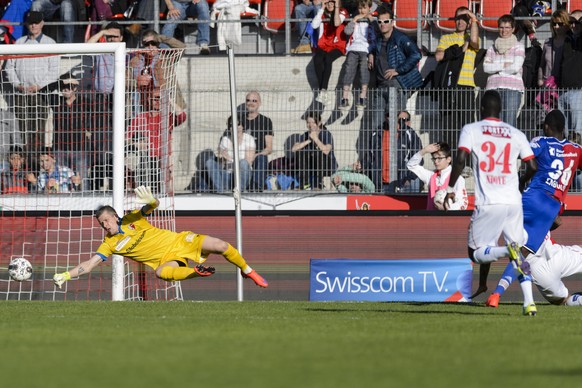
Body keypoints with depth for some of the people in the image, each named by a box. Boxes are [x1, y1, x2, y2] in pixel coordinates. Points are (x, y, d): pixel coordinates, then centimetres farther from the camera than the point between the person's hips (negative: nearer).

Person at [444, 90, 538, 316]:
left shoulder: (471, 130, 3)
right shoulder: (515, 134, 11)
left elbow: (461, 160, -10)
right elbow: (532, 167, 7)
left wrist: (450, 189, 1)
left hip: (488, 203, -3)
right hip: (513, 202, 3)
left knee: (476, 253, 6)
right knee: (521, 255, 14)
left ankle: (508, 251, -27)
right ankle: (529, 302, -2)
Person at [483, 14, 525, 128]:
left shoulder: (518, 47, 8)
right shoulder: (492, 49, 18)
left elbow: (516, 68, -6)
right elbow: (486, 67, 4)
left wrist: (496, 68, 3)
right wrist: (503, 65, -5)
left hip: (512, 89, -3)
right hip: (493, 88, 3)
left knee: (509, 122, -11)